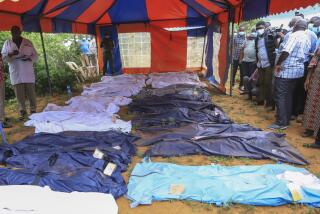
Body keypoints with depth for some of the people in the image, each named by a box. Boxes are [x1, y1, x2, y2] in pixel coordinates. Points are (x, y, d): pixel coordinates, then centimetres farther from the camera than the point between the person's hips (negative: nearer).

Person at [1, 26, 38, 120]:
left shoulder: (28, 42, 8)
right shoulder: (7, 43, 11)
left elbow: (35, 55, 8)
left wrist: (29, 58, -13)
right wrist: (10, 54, -13)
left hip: (28, 72, -1)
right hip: (15, 73, 1)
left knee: (31, 92, -1)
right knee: (19, 94, 1)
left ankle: (33, 110, 9)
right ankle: (22, 112, 11)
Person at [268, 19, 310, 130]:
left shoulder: (294, 35, -12)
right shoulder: (307, 39, 16)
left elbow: (286, 51, -23)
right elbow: (305, 55, 17)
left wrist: (278, 64, -13)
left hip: (286, 70, -9)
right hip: (298, 70, 9)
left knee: (280, 96, -5)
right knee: (288, 96, 14)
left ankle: (281, 123, -3)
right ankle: (286, 120, 19)